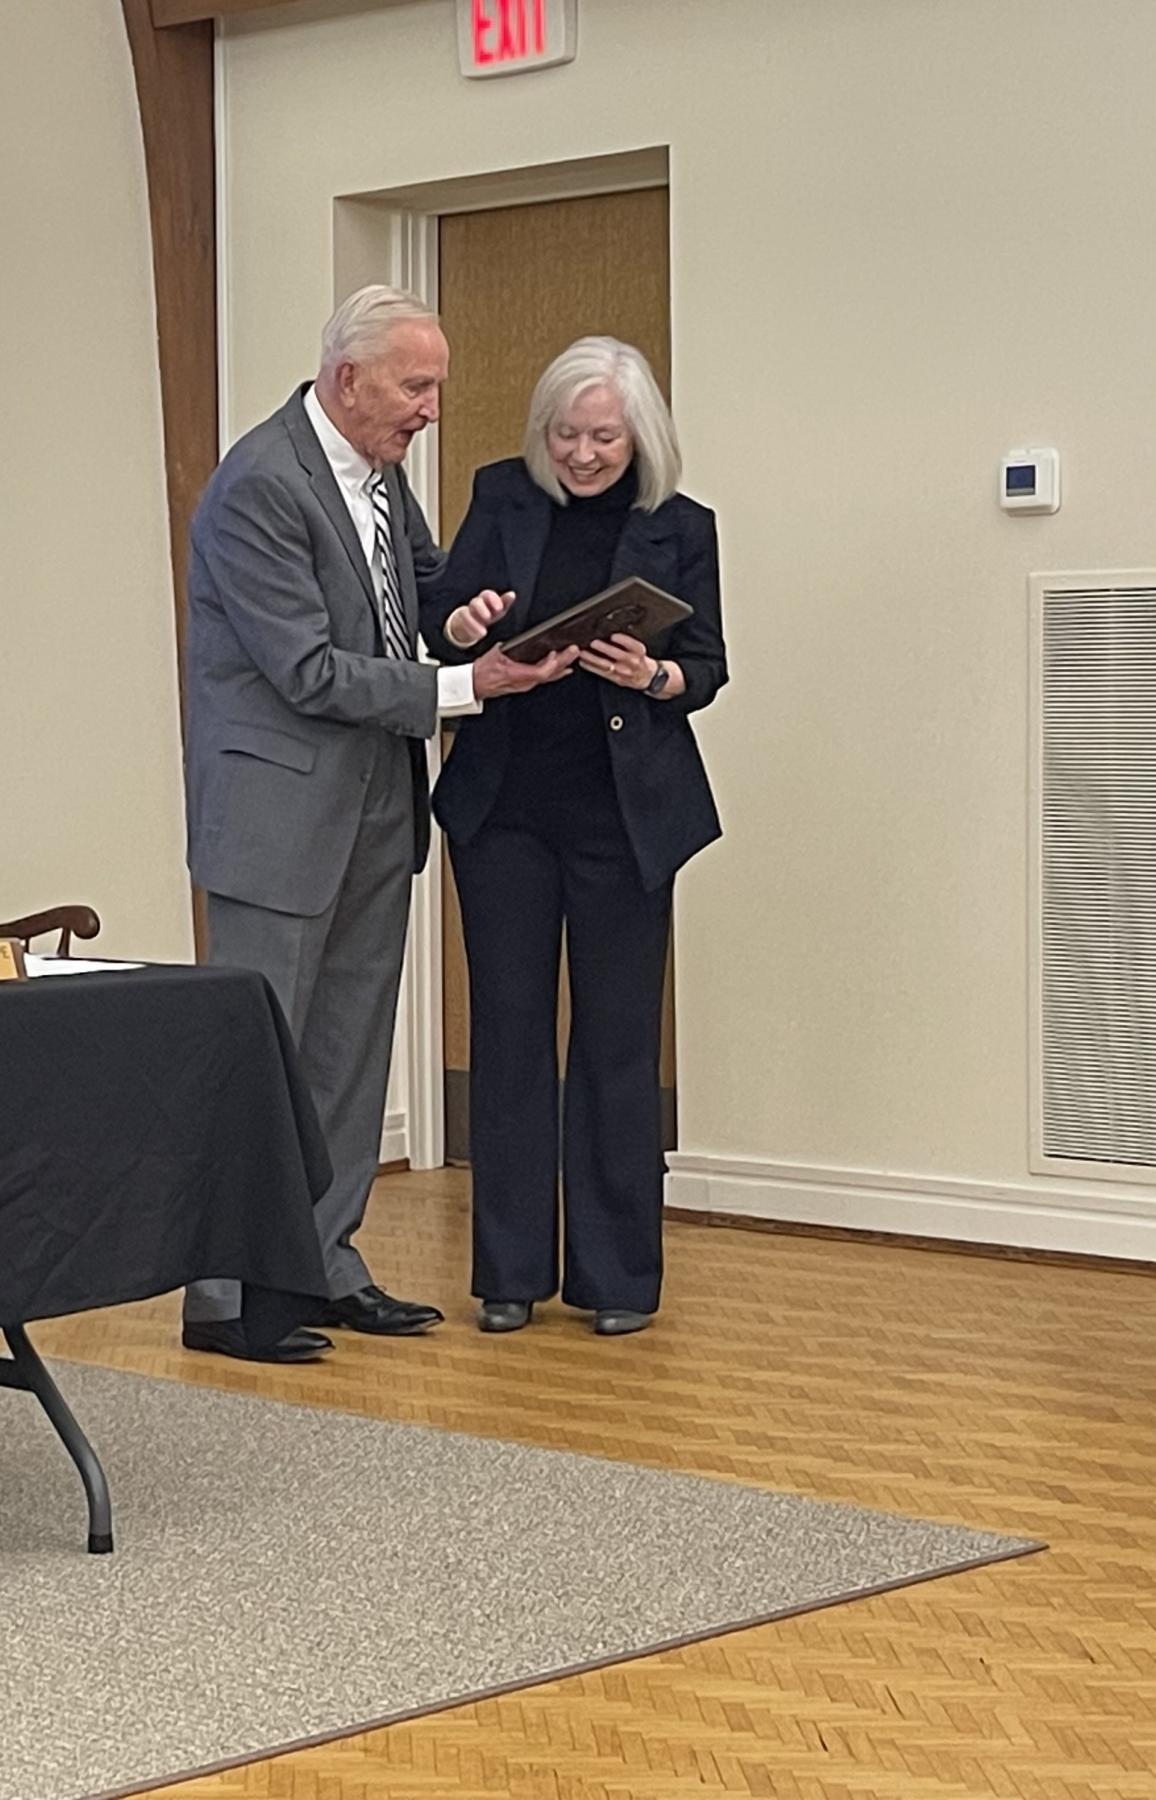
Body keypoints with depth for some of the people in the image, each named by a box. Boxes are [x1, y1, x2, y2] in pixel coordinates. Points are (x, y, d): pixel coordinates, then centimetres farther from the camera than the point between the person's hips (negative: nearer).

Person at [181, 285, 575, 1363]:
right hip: (281, 809, -9)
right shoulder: (259, 485, -19)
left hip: (373, 808, 9)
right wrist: (463, 686, -21)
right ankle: (222, 1297, 5)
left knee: (349, 1054, 13)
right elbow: (310, 671, -21)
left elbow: (419, 579, 22)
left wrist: (463, 604, -1)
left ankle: (323, 1266, 23)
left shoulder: (378, 465, 7)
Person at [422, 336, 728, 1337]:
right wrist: (463, 626, -23)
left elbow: (708, 668, 0)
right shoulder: (502, 498, 3)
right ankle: (512, 1271, 13)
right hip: (503, 806, 1)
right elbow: (440, 627, 0)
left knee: (618, 1039, 3)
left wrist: (652, 677, -22)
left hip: (625, 814, -1)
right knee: (508, 1030, 5)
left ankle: (617, 1275, 12)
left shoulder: (681, 528, 0)